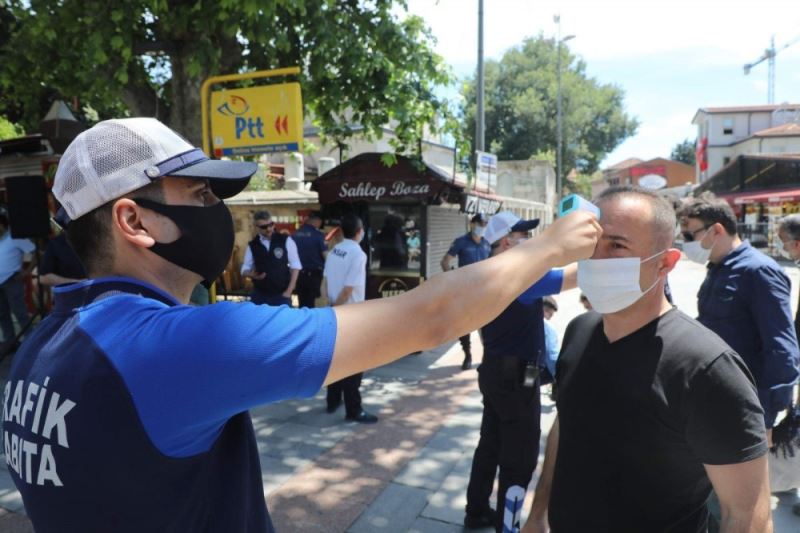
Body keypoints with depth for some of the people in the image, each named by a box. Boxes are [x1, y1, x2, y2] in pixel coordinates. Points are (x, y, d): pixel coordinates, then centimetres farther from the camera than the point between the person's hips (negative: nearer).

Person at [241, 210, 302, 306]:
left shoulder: (286, 241, -3)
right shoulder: (252, 245, 2)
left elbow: (295, 266, -1)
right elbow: (245, 269, 9)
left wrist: (289, 290, -7)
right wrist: (252, 275, -15)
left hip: (282, 294, -2)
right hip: (259, 295, 2)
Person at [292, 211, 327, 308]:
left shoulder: (295, 234, 4)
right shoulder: (317, 234, -12)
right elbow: (325, 254, -14)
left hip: (299, 273, 5)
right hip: (313, 273, -5)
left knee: (302, 303, 13)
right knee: (310, 303, 4)